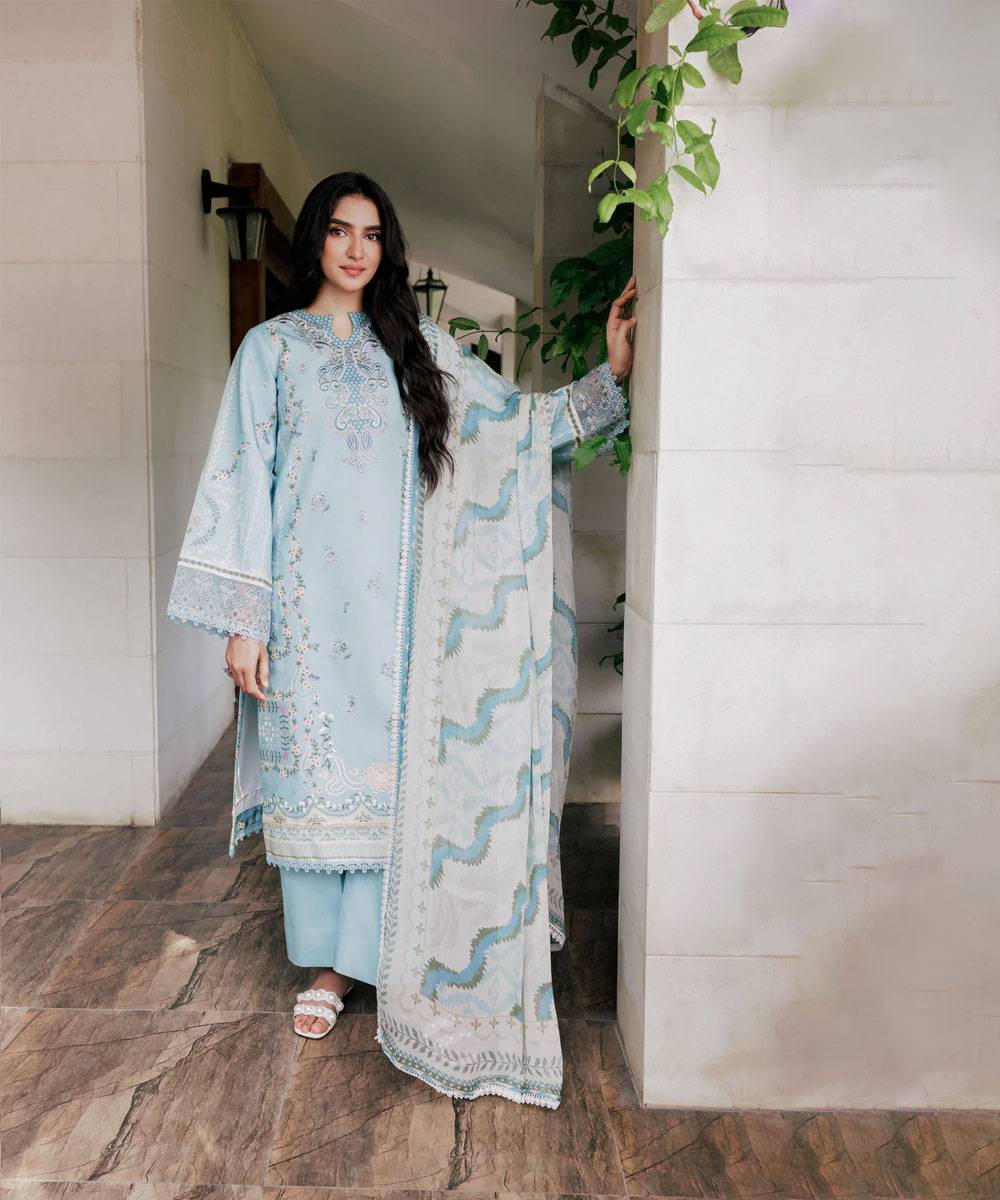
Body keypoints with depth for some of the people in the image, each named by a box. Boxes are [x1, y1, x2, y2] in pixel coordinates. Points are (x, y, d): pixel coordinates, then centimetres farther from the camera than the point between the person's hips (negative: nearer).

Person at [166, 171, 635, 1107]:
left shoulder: (419, 348, 11)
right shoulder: (272, 348, 5)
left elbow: (519, 420, 10)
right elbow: (243, 483, 0)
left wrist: (609, 374, -2)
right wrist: (241, 619, -5)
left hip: (396, 601, 2)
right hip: (307, 599, -1)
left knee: (389, 772, 2)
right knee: (314, 774, 4)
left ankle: (363, 955, 17)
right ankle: (323, 964, 21)